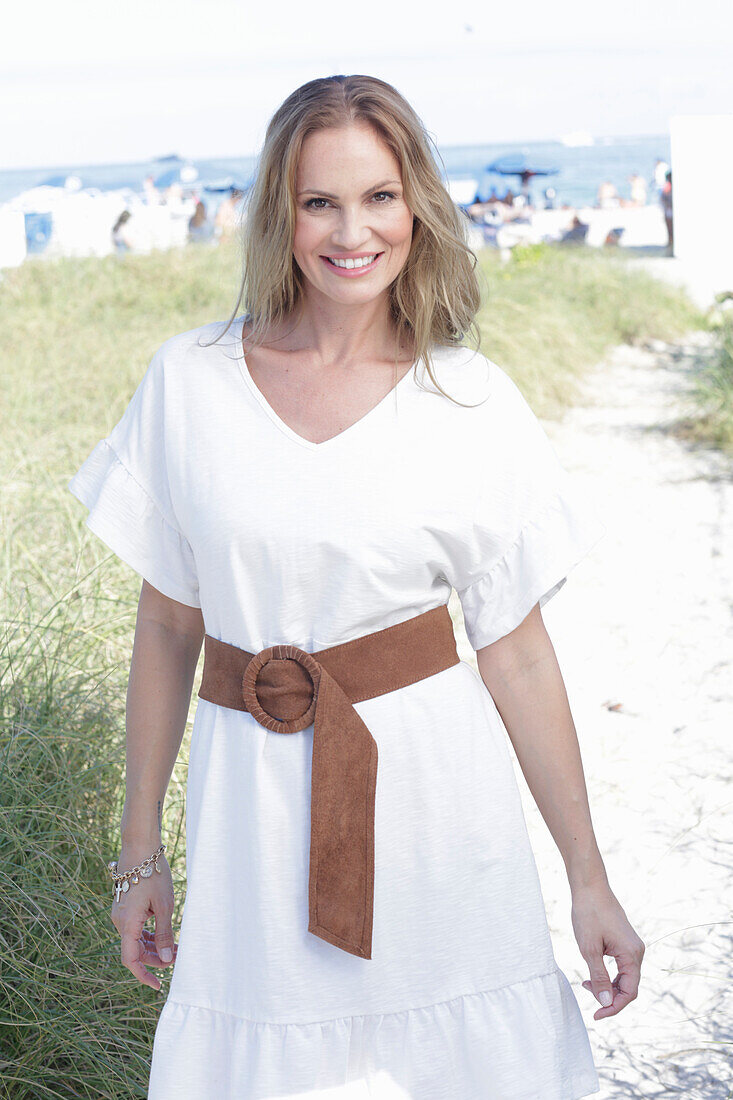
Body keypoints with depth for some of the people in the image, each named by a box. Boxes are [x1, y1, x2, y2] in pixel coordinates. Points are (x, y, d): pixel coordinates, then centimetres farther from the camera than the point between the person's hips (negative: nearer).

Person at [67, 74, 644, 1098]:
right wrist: (140, 850, 7)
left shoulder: (470, 401, -4)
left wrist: (589, 878, 0)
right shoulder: (189, 381, -2)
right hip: (254, 797, 1)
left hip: (432, 788, -1)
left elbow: (518, 650, -1)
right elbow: (166, 627, 4)